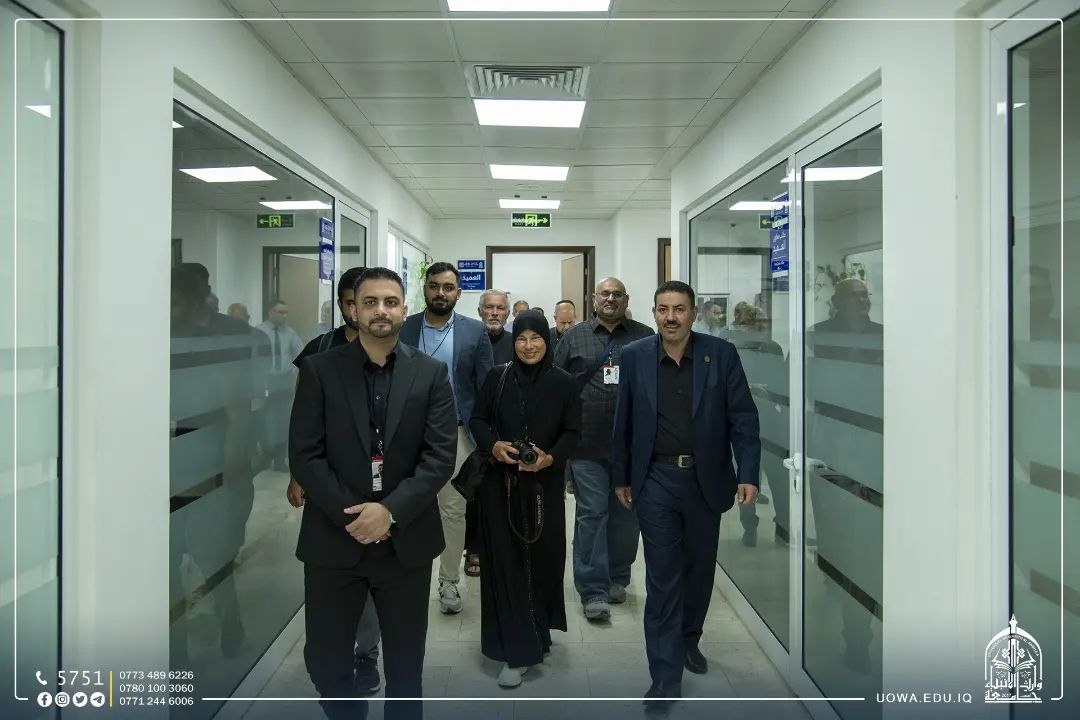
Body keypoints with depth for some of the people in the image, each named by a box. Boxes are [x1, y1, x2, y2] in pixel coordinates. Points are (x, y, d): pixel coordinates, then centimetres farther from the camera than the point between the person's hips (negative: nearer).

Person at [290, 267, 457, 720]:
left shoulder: (431, 373, 1)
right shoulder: (319, 369, -1)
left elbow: (440, 456, -5)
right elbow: (304, 454, -5)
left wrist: (390, 511, -16)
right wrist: (351, 514, -14)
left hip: (406, 538, 0)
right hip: (333, 537, 0)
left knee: (405, 660, 14)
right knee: (324, 657, 11)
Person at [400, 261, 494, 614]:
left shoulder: (475, 331, 3)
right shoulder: (403, 329, 3)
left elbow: (486, 387, 3)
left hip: (456, 432, 0)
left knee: (453, 510, 5)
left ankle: (449, 582, 18)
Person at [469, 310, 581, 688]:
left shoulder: (564, 383, -2)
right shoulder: (497, 377, -1)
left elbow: (573, 431, 1)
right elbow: (476, 419, 6)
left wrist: (551, 457, -17)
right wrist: (493, 444, -14)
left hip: (544, 485, 0)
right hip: (500, 484, 0)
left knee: (542, 557, 7)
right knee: (505, 560, -1)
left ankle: (539, 630, 34)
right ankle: (516, 651, 7)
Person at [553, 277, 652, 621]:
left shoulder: (645, 337, 7)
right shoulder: (574, 337, 7)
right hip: (587, 444, -1)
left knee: (626, 514, 11)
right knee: (591, 514, -1)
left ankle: (617, 578, 30)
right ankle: (594, 591, 7)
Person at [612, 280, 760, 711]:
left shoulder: (721, 354, -3)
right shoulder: (634, 357, -1)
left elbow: (743, 417, -3)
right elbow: (624, 422, 4)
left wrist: (748, 474, -10)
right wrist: (620, 477, 6)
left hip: (705, 480, 1)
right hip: (655, 482, -1)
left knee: (700, 569, 17)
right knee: (663, 577, 1)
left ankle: (688, 639, 42)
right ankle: (666, 676, 9)